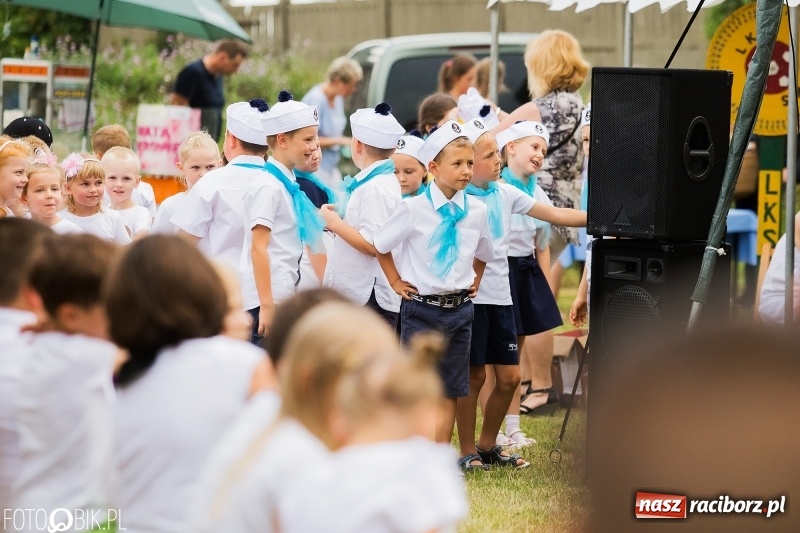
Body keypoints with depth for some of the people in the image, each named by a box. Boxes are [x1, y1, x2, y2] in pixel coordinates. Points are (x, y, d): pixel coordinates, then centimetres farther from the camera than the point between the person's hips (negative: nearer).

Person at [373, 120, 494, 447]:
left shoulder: (476, 211, 2)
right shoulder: (414, 209, -10)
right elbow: (380, 246, 1)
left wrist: (474, 283, 12)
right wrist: (396, 282, 1)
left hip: (460, 309, 4)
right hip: (421, 308, -4)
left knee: (450, 390, 7)